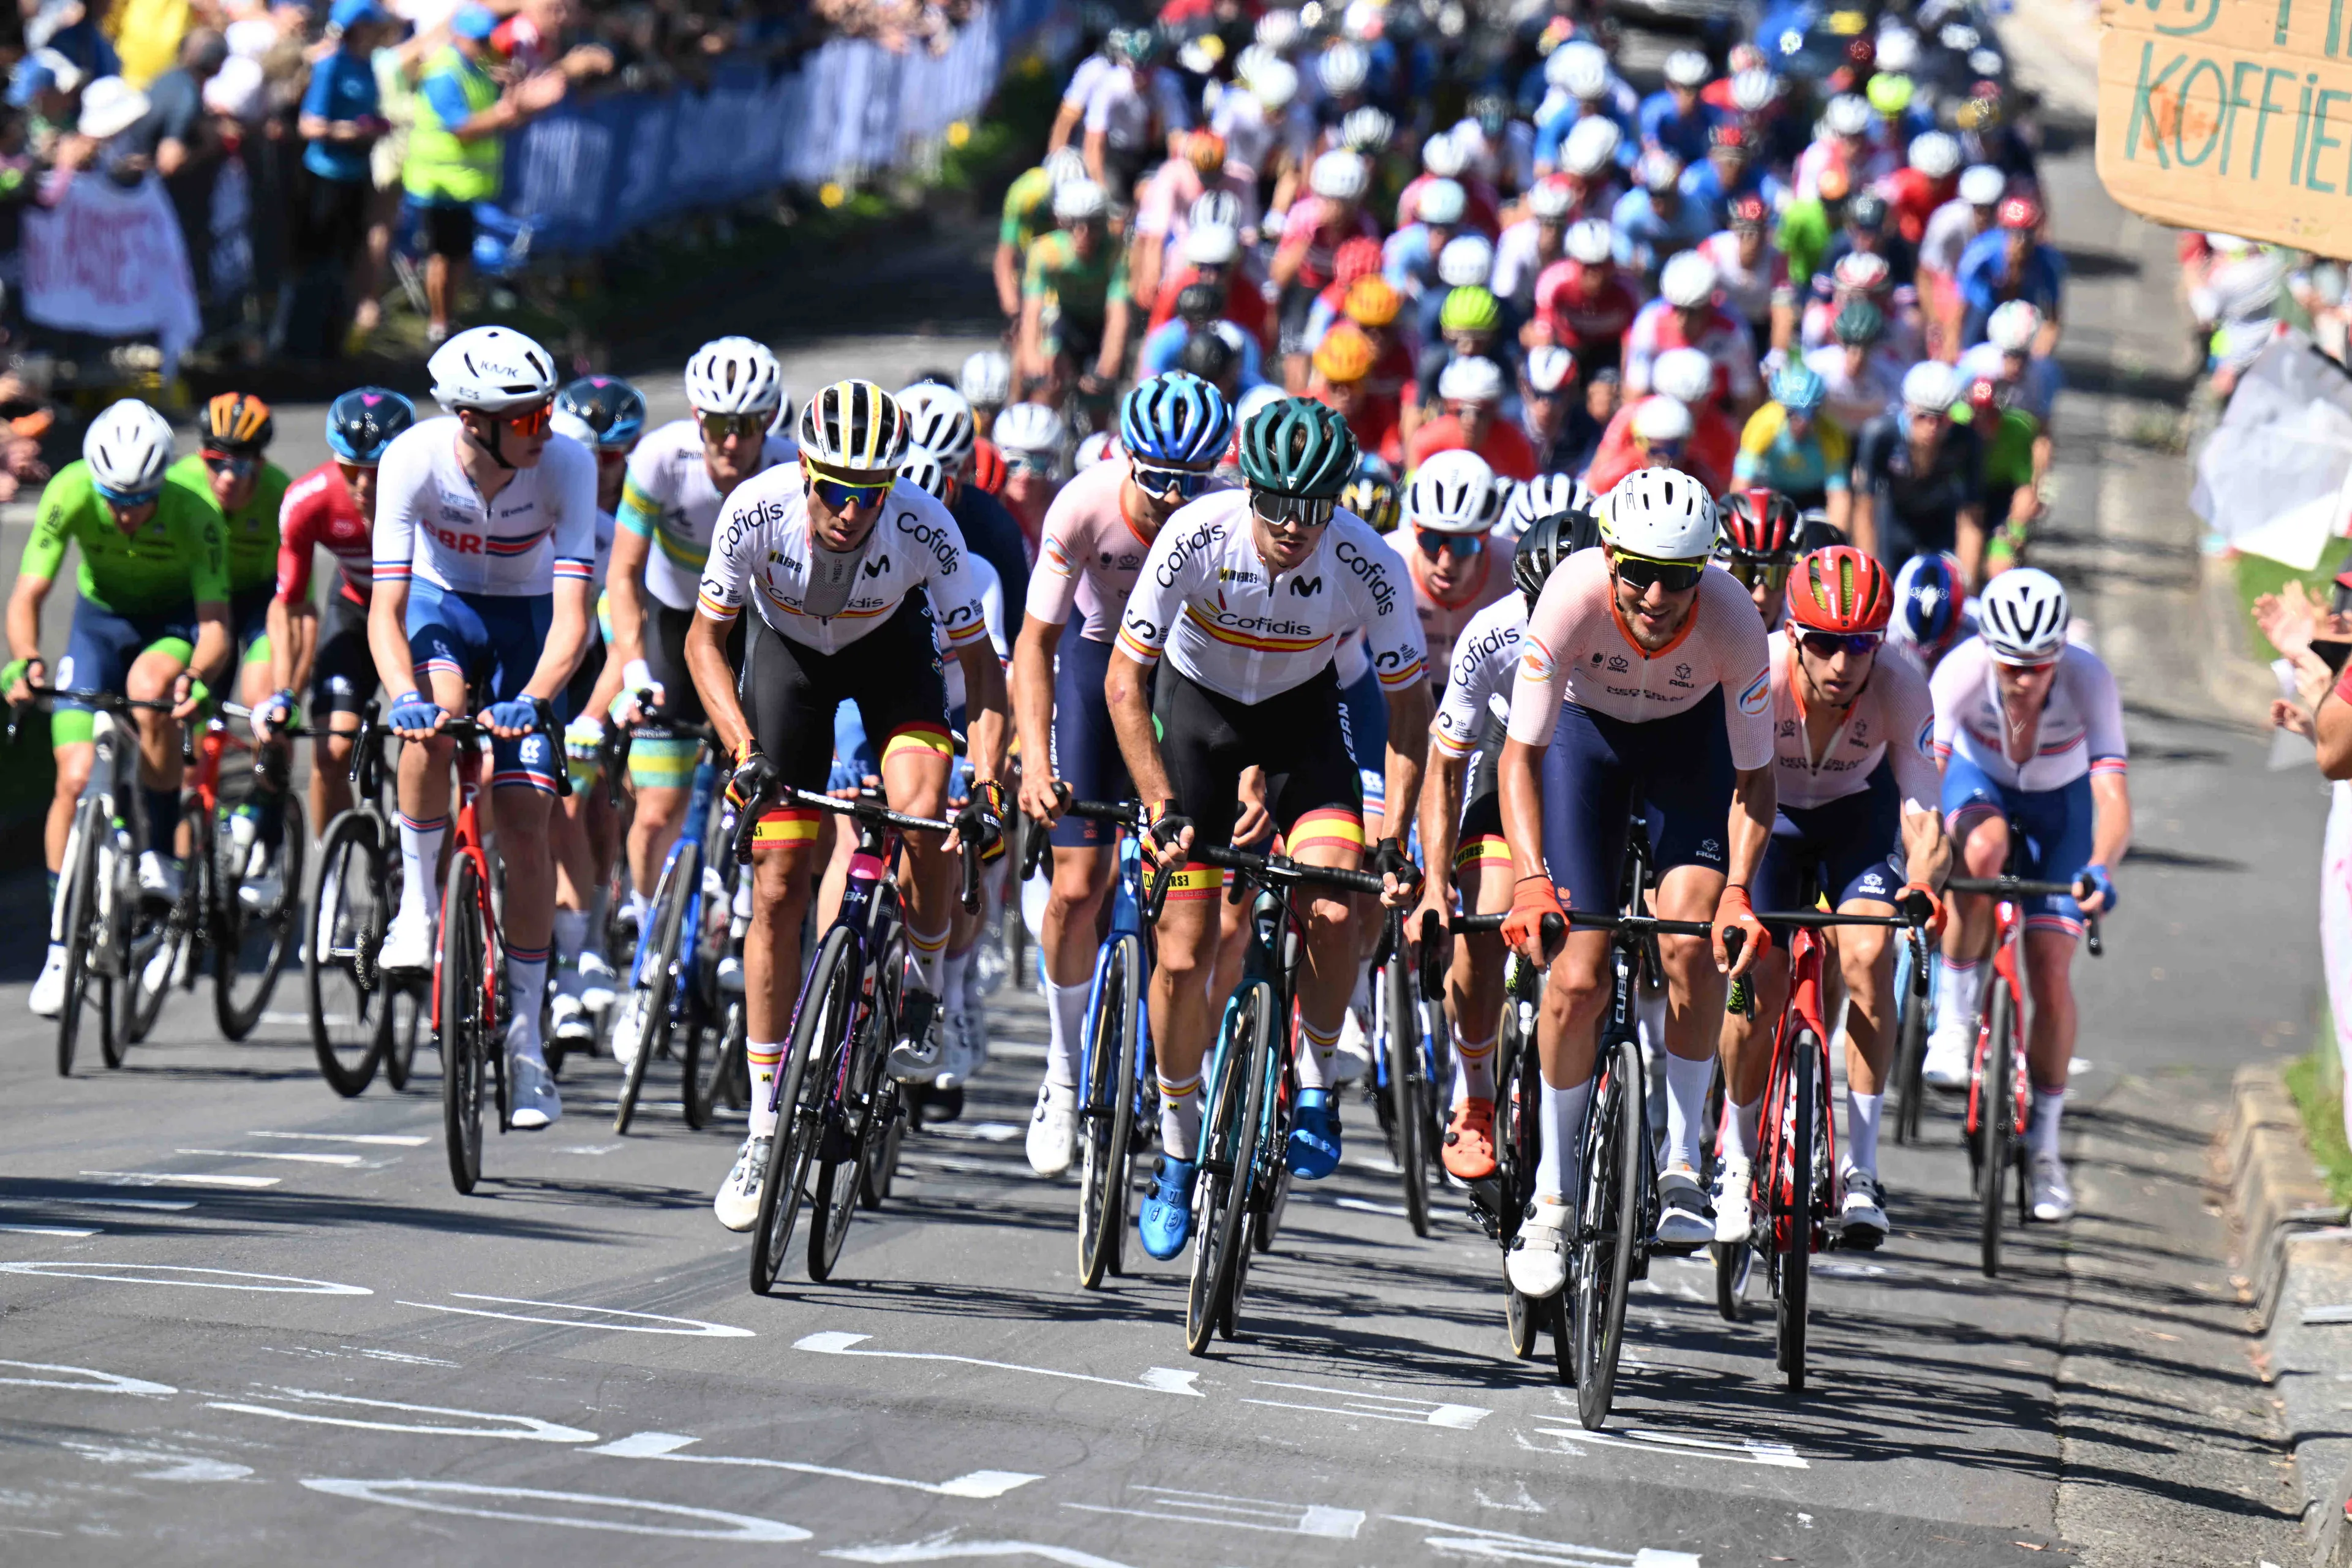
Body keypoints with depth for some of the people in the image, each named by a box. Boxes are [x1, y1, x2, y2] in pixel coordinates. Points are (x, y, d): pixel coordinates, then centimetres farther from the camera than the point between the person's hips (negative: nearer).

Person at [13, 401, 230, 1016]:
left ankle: (163, 853, -17)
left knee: (148, 685, -36)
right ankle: (62, 945, 1)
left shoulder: (194, 514, -32)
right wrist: (24, 662, -48)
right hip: (99, 620, 2)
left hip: (175, 623, -2)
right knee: (75, 779, -12)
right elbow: (26, 597, -28)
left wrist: (195, 676, -55)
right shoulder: (69, 494, -28)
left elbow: (215, 625, -34)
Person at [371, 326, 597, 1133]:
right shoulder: (413, 459, -29)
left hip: (526, 619, 0)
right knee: (434, 717, -35)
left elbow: (572, 611, -33)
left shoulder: (567, 464, -29)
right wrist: (404, 694, -50)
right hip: (442, 604, 0)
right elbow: (387, 605, -31)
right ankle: (418, 902, -13)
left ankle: (525, 1037, 3)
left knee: (525, 824, -8)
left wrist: (532, 698, -50)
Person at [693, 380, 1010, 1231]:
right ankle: (764, 1130, 4)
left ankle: (922, 1005, -1)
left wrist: (988, 785, -34)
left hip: (890, 648, -1)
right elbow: (705, 636, -18)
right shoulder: (757, 509, -32)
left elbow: (980, 663, -22)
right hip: (788, 650, 1)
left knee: (925, 821, -29)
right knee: (778, 889, -5)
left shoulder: (926, 528, -33)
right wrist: (744, 752, -31)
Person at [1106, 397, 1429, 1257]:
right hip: (1195, 708, 0)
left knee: (1333, 910, -24)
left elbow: (1409, 707, -14)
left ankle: (1314, 1090, 1)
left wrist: (1392, 844, -21)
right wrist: (1164, 810, -29)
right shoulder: (1197, 535, -29)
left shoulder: (1366, 565, -27)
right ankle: (1177, 1151, 15)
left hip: (1301, 713, 0)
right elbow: (1125, 682, -22)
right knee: (1183, 959, -6)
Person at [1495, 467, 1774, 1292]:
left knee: (1692, 939, -22)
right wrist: (1531, 882, -42)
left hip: (1693, 737, 0)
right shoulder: (1573, 596, -34)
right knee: (1577, 977, -11)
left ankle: (1681, 1167, -5)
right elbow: (1521, 754, -30)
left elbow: (1753, 776, -23)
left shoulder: (1732, 622, -32)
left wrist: (1739, 890, -38)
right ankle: (1553, 1196, 5)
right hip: (1588, 731, 0)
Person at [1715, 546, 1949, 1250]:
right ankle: (1738, 1155, 12)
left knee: (1867, 957, -24)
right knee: (1756, 986, -14)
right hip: (1770, 815, 0)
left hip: (1859, 815, 0)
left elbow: (1923, 821, -30)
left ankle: (1861, 1166, -15)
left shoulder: (1902, 693, -29)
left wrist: (1924, 881, -52)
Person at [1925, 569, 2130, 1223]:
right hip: (1978, 782, 0)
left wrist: (2100, 869, -58)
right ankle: (1954, 1021, -22)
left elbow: (2112, 793, -40)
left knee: (2051, 977, -8)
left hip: (2060, 801, 0)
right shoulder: (1964, 670, -33)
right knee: (1982, 848, -38)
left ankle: (2043, 1141, 11)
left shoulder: (2088, 678, -34)